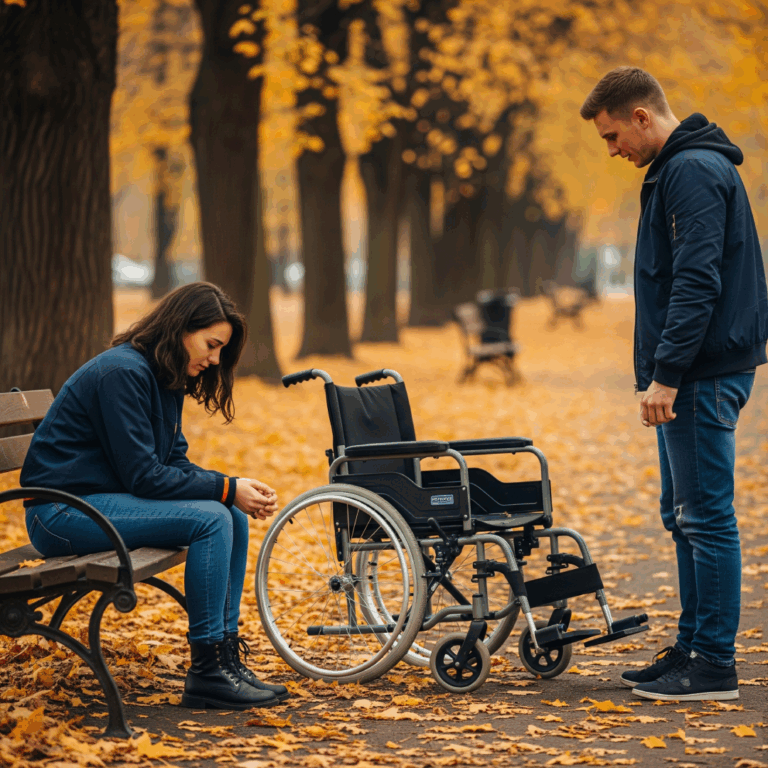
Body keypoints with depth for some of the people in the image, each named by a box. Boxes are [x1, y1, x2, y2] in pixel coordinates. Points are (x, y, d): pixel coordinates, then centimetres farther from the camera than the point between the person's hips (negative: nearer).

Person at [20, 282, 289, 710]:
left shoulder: (167, 380, 11)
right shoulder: (121, 372, -19)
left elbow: (175, 463, 11)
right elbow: (143, 476, -22)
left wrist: (238, 490, -5)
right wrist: (226, 489, -18)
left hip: (105, 500, 10)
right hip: (64, 510, -10)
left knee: (234, 518, -2)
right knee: (210, 519, -22)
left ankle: (226, 655, 0)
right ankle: (207, 671, -18)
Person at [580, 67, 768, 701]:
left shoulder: (694, 171, -14)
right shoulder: (677, 169, 19)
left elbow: (696, 282, -22)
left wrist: (666, 373, -23)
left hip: (705, 375, -11)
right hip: (691, 377, 11)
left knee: (706, 516, -7)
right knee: (684, 515, 14)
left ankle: (714, 667, -4)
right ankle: (692, 649, 20)